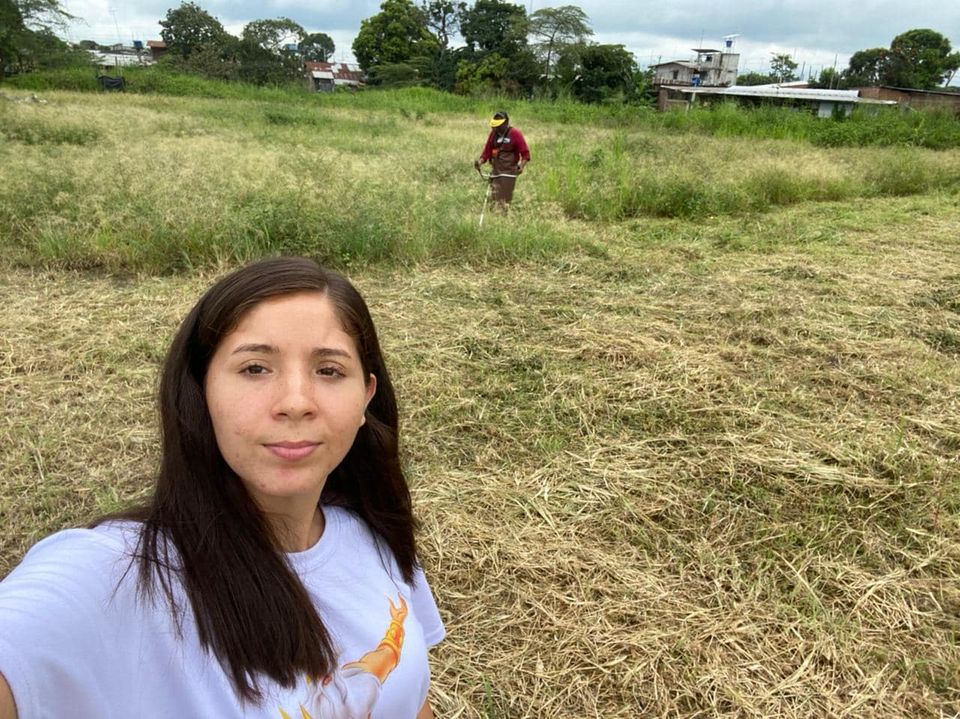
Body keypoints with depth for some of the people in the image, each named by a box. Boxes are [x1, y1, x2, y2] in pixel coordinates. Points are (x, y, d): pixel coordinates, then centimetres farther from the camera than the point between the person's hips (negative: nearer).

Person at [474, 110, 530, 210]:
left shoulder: (515, 134, -7)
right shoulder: (493, 134, 8)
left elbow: (525, 153, -8)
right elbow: (487, 151, 13)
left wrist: (521, 165, -23)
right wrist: (480, 162, -4)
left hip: (509, 171, -5)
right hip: (495, 171, 5)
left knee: (505, 201, -6)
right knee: (496, 199, 8)